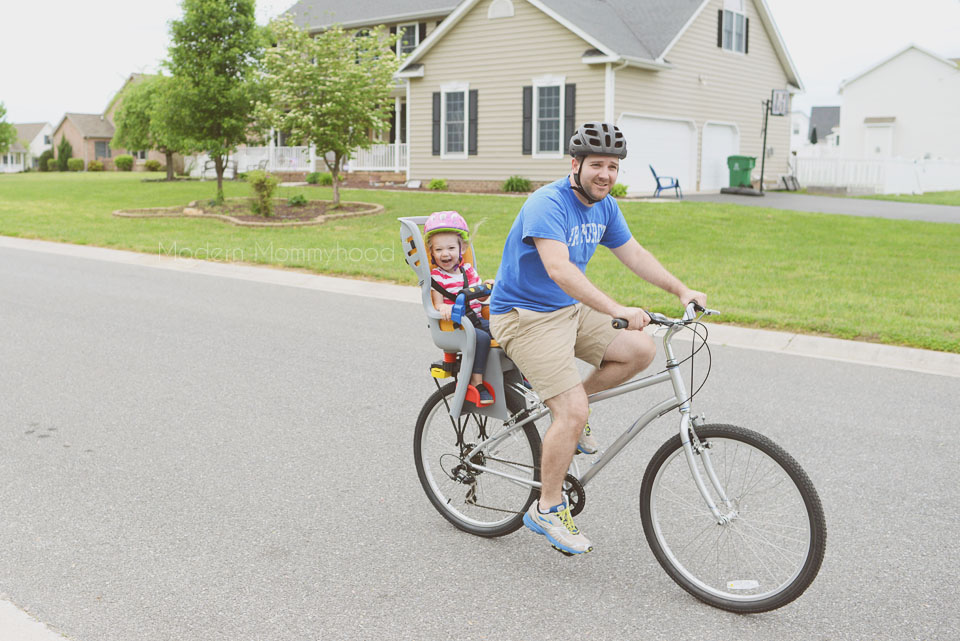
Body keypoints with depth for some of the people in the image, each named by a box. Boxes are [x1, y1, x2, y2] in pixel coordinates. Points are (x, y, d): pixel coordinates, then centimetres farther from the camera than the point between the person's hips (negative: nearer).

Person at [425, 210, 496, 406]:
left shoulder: (467, 269, 12)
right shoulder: (435, 277, -5)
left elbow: (477, 297, 16)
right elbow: (437, 304, -13)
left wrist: (486, 288, -5)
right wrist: (443, 308, -36)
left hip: (475, 319, 6)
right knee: (482, 338, -32)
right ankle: (476, 383, -27)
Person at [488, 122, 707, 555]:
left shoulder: (604, 207, 5)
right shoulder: (548, 204, -22)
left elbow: (634, 254, 12)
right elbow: (559, 268, -36)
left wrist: (682, 290, 1)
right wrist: (617, 310, -43)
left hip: (570, 309, 8)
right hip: (525, 317, -8)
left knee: (641, 350, -6)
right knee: (572, 414, -16)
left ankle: (570, 406, 12)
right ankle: (547, 509, 2)